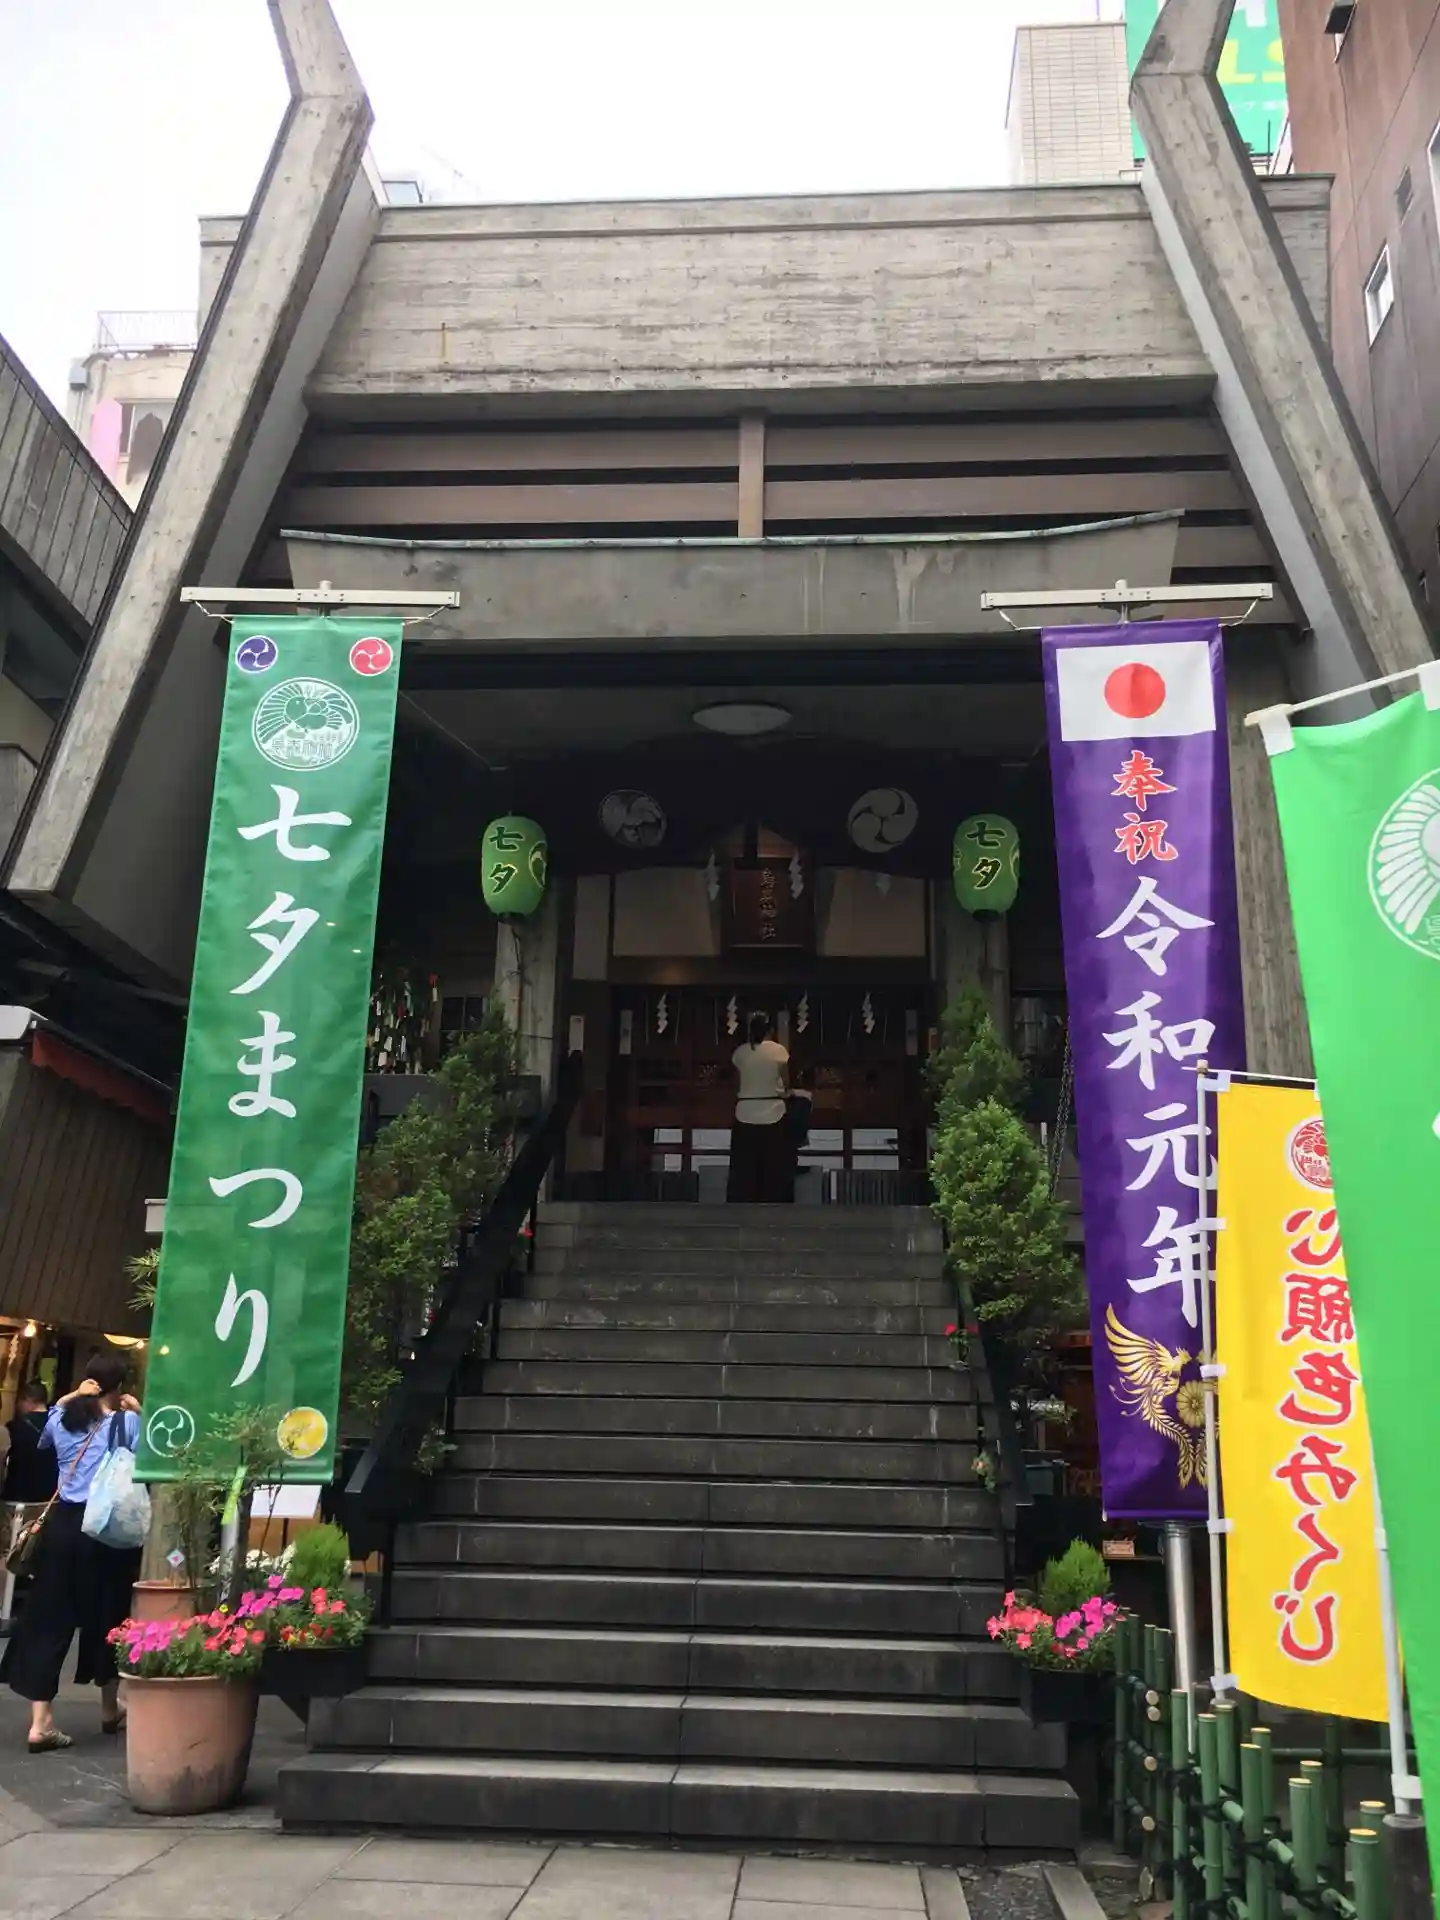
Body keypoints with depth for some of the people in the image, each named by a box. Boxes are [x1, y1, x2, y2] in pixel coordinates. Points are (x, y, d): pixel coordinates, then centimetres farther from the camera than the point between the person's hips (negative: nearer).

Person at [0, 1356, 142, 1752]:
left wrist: (71, 1397, 17)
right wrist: (139, 1414, -1)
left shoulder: (62, 1419, 5)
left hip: (63, 1524, 3)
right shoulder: (128, 1423, -6)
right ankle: (110, 1709, 28)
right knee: (108, 1615, 13)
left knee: (48, 1617, 4)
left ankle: (40, 1722, -2)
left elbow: (44, 1441, 27)